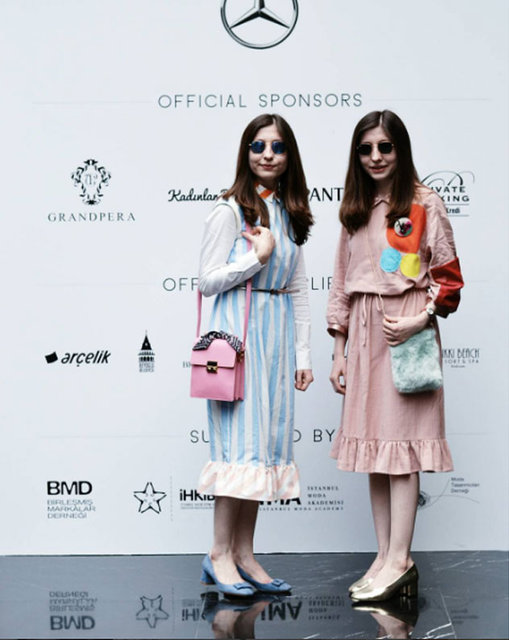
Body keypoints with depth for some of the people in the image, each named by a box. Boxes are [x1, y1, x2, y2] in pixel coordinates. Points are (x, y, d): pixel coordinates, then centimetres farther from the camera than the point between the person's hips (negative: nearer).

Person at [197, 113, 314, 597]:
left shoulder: (290, 213, 14)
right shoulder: (230, 210, -4)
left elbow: (298, 290, 16)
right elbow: (207, 281, -6)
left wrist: (302, 353, 12)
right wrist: (258, 256, -14)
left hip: (277, 332, 6)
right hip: (239, 330, -6)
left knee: (267, 438, 5)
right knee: (241, 436, -9)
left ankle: (243, 553, 11)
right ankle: (220, 554, -1)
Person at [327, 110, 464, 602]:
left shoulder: (425, 204, -2)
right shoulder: (355, 211, 15)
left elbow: (448, 276, -3)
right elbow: (342, 285, 15)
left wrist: (419, 320, -18)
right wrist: (339, 352, 12)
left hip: (407, 333, -6)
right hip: (364, 333, 6)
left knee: (400, 441, -7)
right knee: (373, 444, 7)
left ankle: (400, 560, -3)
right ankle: (384, 556, 13)